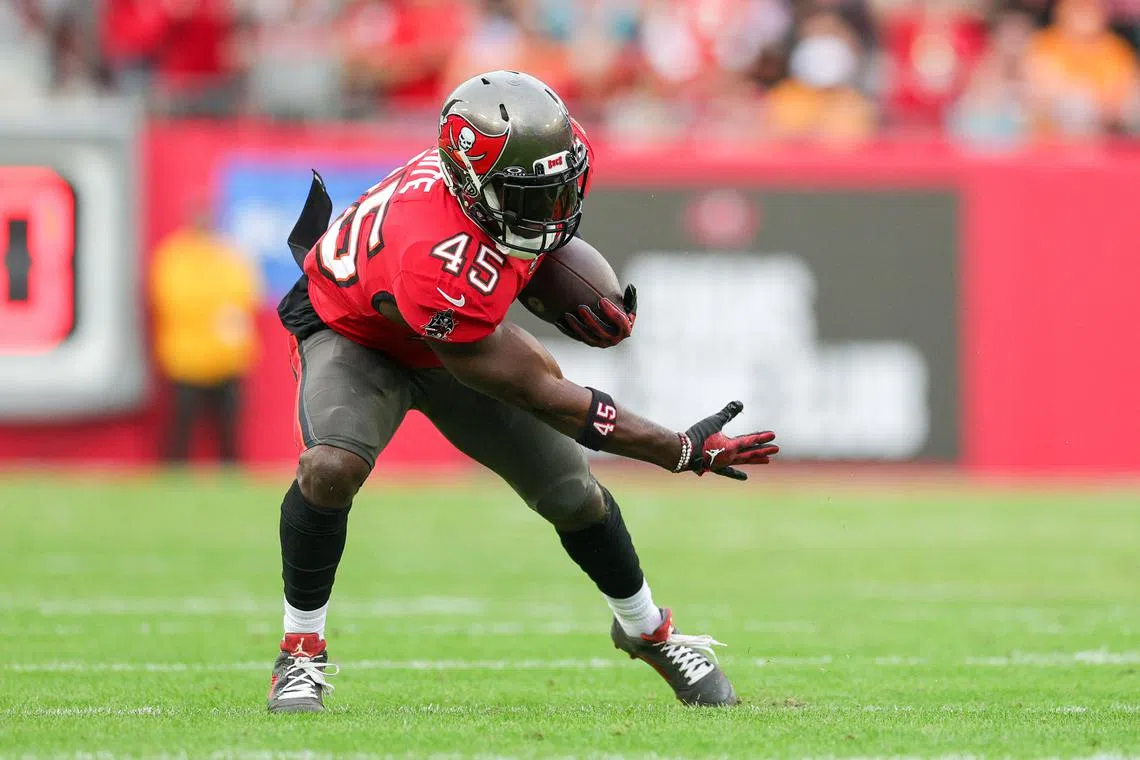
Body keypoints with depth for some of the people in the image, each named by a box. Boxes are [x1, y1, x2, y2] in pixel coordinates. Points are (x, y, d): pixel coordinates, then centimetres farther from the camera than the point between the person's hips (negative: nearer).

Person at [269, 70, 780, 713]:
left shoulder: (552, 155, -27)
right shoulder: (440, 273, -46)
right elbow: (540, 395, -35)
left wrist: (603, 311, -14)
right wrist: (684, 452, -31)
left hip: (462, 333, 6)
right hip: (355, 334, -6)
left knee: (572, 494, 7)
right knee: (331, 467, -33)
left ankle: (647, 630, 34)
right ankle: (302, 649, -13)